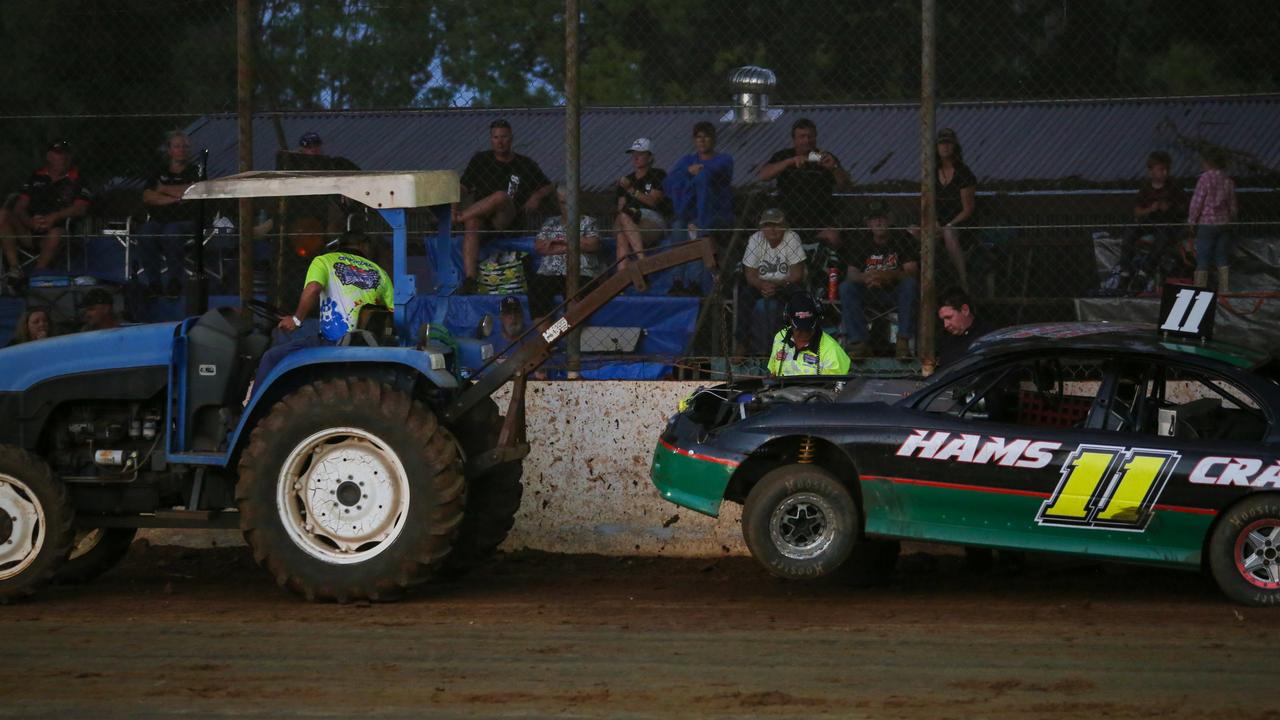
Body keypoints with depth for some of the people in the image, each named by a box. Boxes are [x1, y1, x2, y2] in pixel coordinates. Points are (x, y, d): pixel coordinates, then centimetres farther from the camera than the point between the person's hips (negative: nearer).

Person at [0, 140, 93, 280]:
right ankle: (14, 267, -27)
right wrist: (29, 221, -14)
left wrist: (54, 217, -21)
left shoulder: (76, 180, 8)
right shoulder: (37, 177, 17)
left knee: (55, 234, -40)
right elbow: (19, 206, 10)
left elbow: (80, 208, -6)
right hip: (29, 233, 4)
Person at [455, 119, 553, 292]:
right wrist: (454, 204, -8)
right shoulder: (480, 160, 16)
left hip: (510, 221, -1)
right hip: (482, 217, 1)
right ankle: (469, 279, -47)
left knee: (501, 196, -36)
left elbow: (547, 187, 22)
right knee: (472, 222, -37)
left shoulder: (524, 164, 15)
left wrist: (536, 197, 0)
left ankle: (458, 218, -24)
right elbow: (464, 187, 12)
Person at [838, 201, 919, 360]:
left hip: (895, 293, -2)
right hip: (869, 295, 2)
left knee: (910, 284, -33)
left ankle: (903, 341, -34)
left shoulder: (902, 241, -2)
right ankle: (858, 342, -30)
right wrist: (866, 278, -31)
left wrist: (886, 275, -32)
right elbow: (851, 275, -7)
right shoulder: (861, 245, 5)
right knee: (846, 287, -24)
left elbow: (912, 272, -14)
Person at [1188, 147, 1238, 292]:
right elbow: (1233, 205, 11)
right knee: (1222, 259, 10)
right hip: (1224, 223, 5)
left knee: (1203, 260, -1)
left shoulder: (1205, 178, -12)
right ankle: (1224, 289, 10)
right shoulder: (1228, 180, 4)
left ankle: (1200, 289, -1)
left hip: (1207, 223, -5)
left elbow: (1197, 201, -12)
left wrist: (1191, 220, -1)